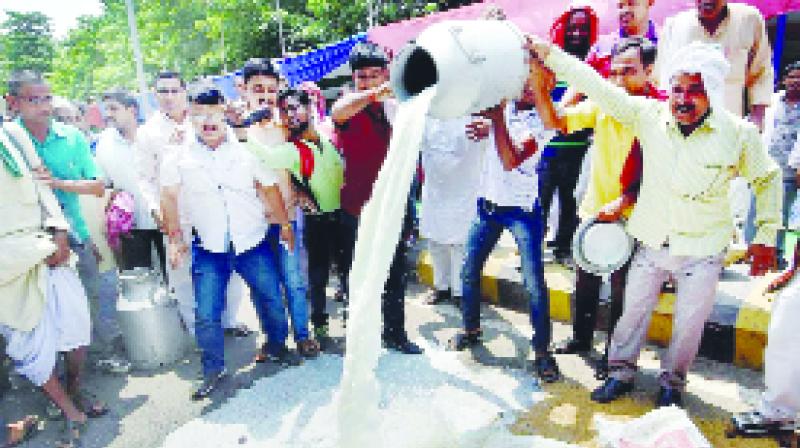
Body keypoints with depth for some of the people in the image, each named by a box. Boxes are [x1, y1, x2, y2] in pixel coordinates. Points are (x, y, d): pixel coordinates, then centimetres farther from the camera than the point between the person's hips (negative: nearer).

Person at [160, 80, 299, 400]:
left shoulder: (246, 149, -1)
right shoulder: (179, 157, -1)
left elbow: (268, 187, 6)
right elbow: (169, 197, 4)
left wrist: (285, 223, 9)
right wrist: (175, 237, 0)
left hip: (253, 242, 1)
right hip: (208, 248, 0)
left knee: (271, 298, 10)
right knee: (206, 314, 0)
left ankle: (277, 346, 35)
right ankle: (213, 370, 21)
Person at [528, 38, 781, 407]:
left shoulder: (739, 133, -11)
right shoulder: (649, 115, -11)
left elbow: (766, 179, 5)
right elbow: (597, 87, -15)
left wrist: (766, 236, 5)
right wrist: (548, 53, -21)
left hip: (702, 252, 0)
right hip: (652, 244, 1)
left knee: (689, 324, 12)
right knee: (633, 310, 14)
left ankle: (672, 381, 38)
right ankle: (621, 372, 35)